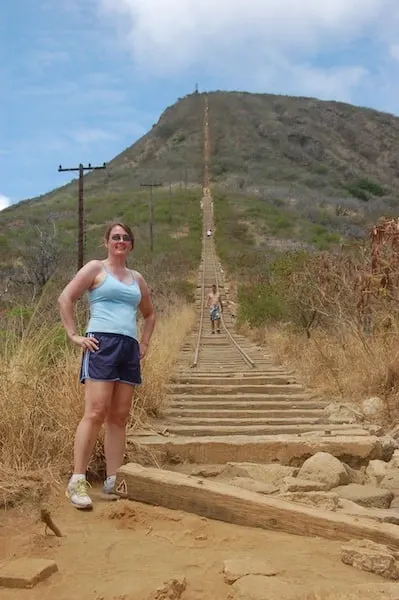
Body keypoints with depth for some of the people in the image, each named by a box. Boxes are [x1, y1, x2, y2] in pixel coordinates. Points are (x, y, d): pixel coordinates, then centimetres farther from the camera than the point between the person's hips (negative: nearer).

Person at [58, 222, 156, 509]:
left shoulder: (137, 278, 21)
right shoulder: (95, 268, 5)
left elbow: (150, 314, 32)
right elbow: (65, 298, -3)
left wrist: (144, 343, 20)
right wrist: (74, 336, -9)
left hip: (130, 349, 6)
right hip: (102, 345, -6)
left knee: (119, 417, 6)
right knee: (96, 413, -14)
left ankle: (113, 480, 12)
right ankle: (77, 481, -8)